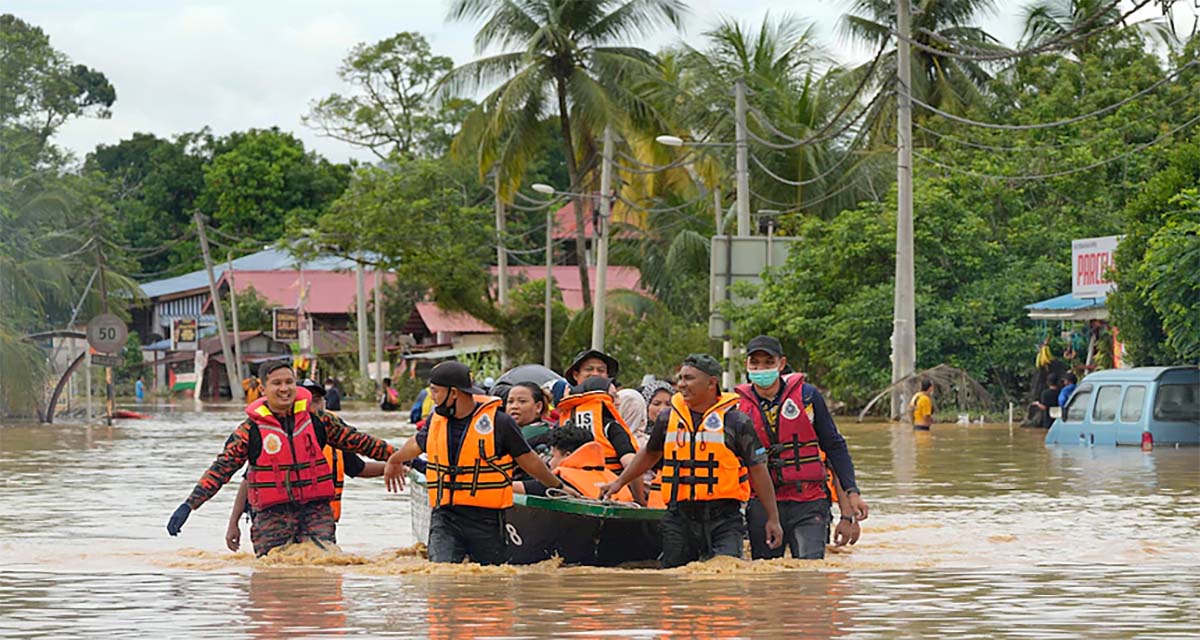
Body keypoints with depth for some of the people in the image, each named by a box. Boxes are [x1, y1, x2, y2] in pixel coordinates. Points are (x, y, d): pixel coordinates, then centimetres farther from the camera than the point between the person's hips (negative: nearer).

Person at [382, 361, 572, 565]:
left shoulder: (499, 422, -7)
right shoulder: (436, 420, 8)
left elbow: (528, 460, 5)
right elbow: (418, 443, 31)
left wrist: (557, 486, 15)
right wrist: (395, 460, 50)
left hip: (486, 520, -3)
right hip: (445, 516, 3)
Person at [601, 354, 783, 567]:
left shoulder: (735, 421, -2)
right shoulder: (668, 419, 10)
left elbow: (758, 469, 1)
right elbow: (650, 454, 29)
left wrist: (773, 518, 0)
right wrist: (619, 482, 30)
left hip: (723, 519, -4)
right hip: (679, 518, 4)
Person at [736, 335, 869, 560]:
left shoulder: (807, 396, 2)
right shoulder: (739, 406, 4)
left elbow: (834, 446, 6)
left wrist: (851, 492, -3)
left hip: (809, 502, -2)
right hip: (762, 505, 2)